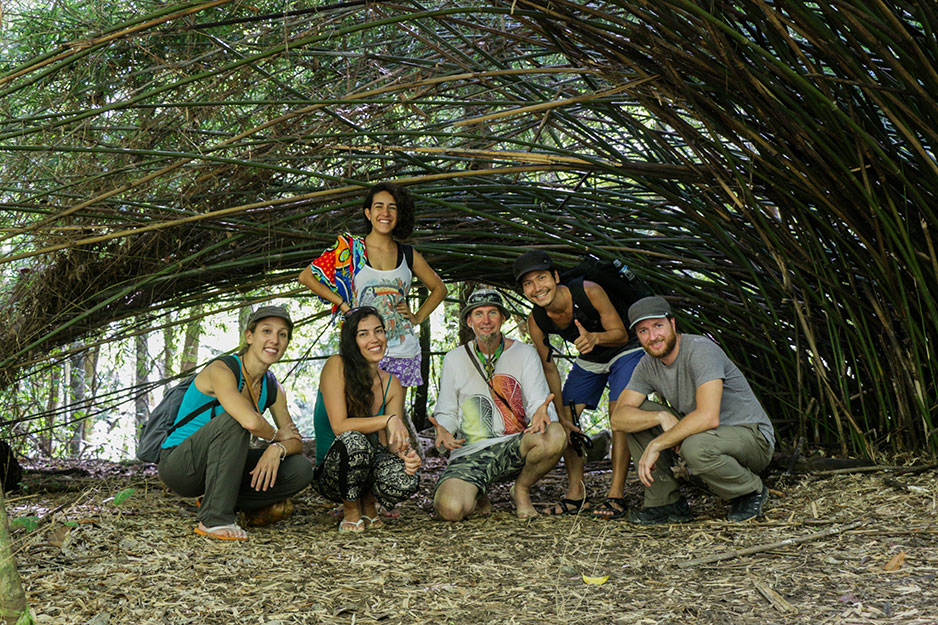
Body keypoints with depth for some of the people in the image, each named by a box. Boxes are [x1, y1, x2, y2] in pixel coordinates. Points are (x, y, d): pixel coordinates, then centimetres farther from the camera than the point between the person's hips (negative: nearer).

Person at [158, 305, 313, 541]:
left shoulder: (273, 388, 3)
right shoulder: (222, 370, -21)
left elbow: (296, 442, 2)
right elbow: (251, 421, -37)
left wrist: (277, 449, -22)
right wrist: (275, 435, -15)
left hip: (219, 467, 6)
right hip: (178, 465, -6)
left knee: (301, 470, -10)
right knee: (234, 419, -34)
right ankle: (214, 519, -26)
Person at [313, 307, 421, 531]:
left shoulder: (391, 384, 3)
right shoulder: (337, 366, -12)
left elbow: (391, 441, -3)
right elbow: (339, 426, -20)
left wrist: (405, 454, -26)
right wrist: (388, 419, -27)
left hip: (367, 466, 3)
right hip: (330, 474, -3)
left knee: (405, 478, -31)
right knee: (352, 440, -37)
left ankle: (368, 504, 5)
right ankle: (351, 511, -9)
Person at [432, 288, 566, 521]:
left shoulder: (524, 354, 6)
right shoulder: (454, 360, 8)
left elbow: (538, 402, -1)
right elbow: (446, 412, 12)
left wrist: (541, 413, -27)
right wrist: (443, 431, -12)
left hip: (515, 449, 1)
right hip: (469, 453, 0)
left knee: (554, 434, -34)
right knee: (450, 508, -32)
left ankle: (522, 490, -2)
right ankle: (477, 497, 9)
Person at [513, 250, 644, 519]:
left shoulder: (588, 292, -34)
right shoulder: (536, 322, -21)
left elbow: (621, 334, -25)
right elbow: (550, 368, -9)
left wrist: (595, 337, -47)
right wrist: (561, 416, -10)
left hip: (624, 351, -5)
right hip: (588, 360, 5)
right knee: (567, 419, -5)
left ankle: (616, 495, -20)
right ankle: (575, 493, 4)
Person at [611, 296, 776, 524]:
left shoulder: (701, 350, -23)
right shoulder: (648, 365, -1)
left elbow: (708, 417, -35)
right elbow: (618, 418, -8)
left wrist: (656, 445, -29)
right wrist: (661, 416, -26)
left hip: (752, 437, -7)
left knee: (694, 447, -38)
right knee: (636, 417, -7)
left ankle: (752, 490, -7)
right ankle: (667, 503, -3)